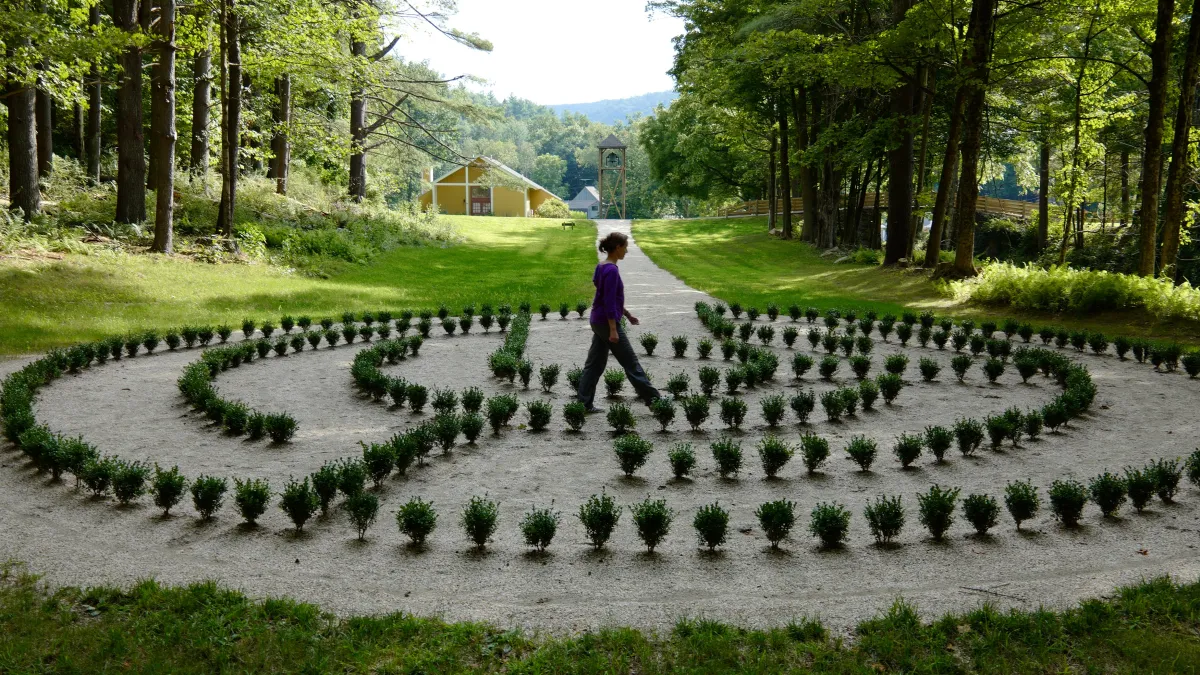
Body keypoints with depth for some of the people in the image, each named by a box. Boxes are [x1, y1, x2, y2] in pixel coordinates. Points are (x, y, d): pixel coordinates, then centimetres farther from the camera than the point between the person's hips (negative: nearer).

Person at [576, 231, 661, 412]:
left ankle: (584, 403, 10)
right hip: (606, 322, -9)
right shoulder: (611, 270, -19)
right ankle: (652, 397, 12)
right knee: (630, 362, 2)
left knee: (595, 363, 10)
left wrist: (627, 314, 26)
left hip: (598, 321, 9)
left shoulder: (603, 266, 10)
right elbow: (609, 302, -22)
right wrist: (613, 330, -22)